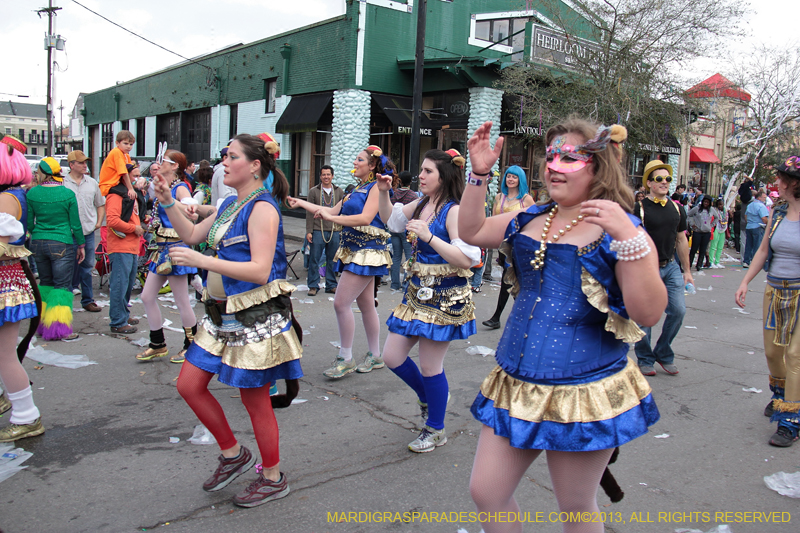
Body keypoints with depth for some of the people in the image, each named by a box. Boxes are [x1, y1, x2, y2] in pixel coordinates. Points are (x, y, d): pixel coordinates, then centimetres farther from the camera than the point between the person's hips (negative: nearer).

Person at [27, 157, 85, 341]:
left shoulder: (32, 193, -2)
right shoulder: (67, 194, -8)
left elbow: (29, 223, 5)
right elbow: (75, 224, -4)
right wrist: (81, 245, 7)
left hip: (38, 243, 4)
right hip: (62, 244, -3)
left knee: (45, 282, 17)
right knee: (62, 285, 1)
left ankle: (43, 324, 23)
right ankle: (59, 329, -3)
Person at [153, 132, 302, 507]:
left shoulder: (262, 208, -16)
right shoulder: (230, 205, 13)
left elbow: (260, 271, -25)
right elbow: (191, 234, 23)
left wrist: (200, 261, -25)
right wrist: (168, 202, 9)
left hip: (256, 317, -9)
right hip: (224, 314, 9)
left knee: (255, 400, 3)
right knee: (189, 385, 12)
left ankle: (273, 478, 24)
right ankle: (233, 454, 29)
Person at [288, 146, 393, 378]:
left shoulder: (376, 187, -8)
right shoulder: (357, 189, 19)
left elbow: (365, 218, -21)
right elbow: (334, 211, 17)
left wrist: (330, 217, -20)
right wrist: (300, 203, 16)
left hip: (367, 252, -9)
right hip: (354, 251, 9)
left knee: (341, 303, -11)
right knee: (366, 304, 12)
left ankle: (345, 359, 0)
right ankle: (375, 356, 21)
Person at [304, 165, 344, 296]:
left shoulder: (339, 192, 10)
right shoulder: (314, 191, 4)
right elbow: (309, 213, 2)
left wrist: (342, 230, 6)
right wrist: (309, 231, -4)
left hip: (334, 231, 2)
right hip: (318, 230, -2)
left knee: (332, 259, 6)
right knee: (315, 259, -1)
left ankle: (331, 285, 17)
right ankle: (313, 286, 9)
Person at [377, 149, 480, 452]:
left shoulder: (453, 211, -17)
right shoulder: (421, 205, 8)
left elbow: (467, 259, -25)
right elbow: (391, 219, 27)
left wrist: (429, 236, -28)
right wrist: (384, 193, 11)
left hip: (444, 299, -8)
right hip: (418, 292, 8)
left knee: (430, 367, 3)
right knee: (392, 357, 11)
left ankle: (435, 430, 25)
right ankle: (428, 397, 38)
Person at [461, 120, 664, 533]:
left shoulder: (621, 230, -10)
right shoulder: (530, 219, 8)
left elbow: (649, 313, -19)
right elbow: (470, 231, 16)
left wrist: (628, 239, -30)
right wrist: (479, 174, 5)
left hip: (582, 393, -5)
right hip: (516, 385, 6)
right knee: (485, 493, 10)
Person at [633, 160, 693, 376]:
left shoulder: (677, 208, 9)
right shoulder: (640, 208, -8)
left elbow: (681, 240, 16)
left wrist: (687, 270, 16)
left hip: (671, 267, 5)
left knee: (678, 310, -2)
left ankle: (663, 353, 19)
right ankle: (645, 359, 19)